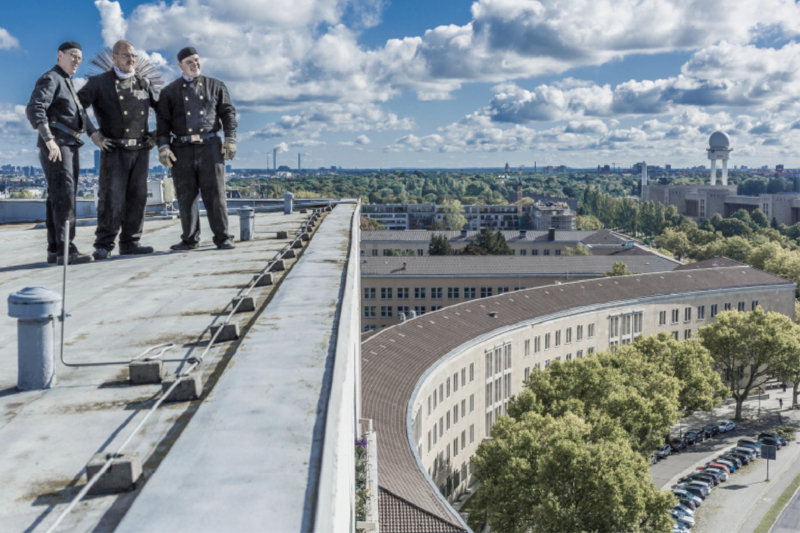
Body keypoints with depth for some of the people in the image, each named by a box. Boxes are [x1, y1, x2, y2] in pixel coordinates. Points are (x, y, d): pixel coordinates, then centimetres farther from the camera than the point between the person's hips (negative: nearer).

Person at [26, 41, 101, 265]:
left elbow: (80, 112, 31)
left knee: (58, 198, 9)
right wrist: (49, 140, -29)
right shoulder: (50, 79, -6)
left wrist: (93, 132, 15)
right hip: (55, 146, -10)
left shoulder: (69, 84, 24)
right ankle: (66, 250, -22)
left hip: (70, 147, 10)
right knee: (63, 195, -17)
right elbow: (34, 109, -20)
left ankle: (55, 250, 12)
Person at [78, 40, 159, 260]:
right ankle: (103, 245, -3)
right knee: (112, 197, -8)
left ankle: (130, 242, 12)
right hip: (114, 149, -4)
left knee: (137, 196, 4)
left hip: (141, 149, 4)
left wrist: (159, 133, 14)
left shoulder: (144, 83, 15)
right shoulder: (99, 83, 4)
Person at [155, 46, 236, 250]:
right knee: (186, 195, 3)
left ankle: (222, 237, 2)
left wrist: (230, 139, -1)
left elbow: (228, 113, 10)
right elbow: (162, 121, 7)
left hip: (210, 147, -1)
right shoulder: (169, 92, 11)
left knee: (215, 193, -4)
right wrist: (163, 146, -5)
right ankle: (190, 239, 12)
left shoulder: (215, 86, 12)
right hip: (182, 149, 1)